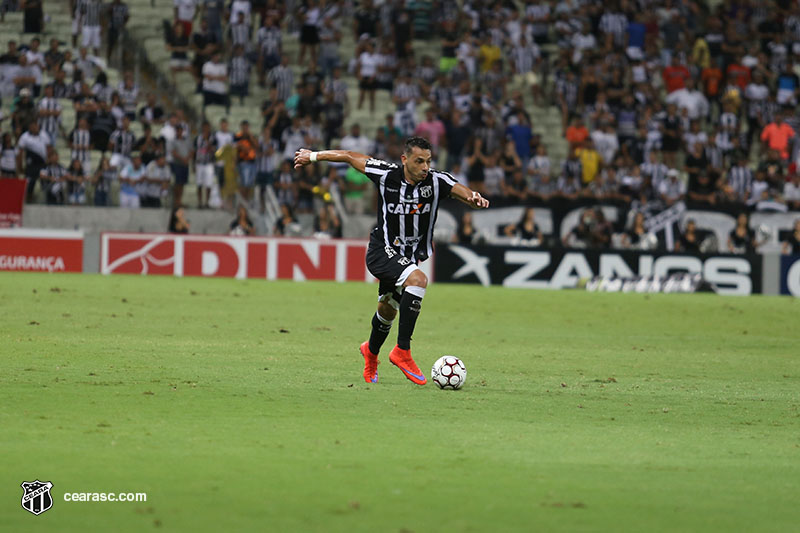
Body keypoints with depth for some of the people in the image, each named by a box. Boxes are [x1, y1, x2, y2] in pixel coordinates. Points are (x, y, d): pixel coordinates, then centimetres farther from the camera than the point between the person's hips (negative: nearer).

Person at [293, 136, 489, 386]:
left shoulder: (436, 181, -14)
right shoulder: (386, 175, -16)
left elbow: (462, 191, -27)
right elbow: (350, 157, -3)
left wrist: (474, 198, -51)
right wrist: (313, 156, 6)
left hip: (410, 256, 5)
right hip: (382, 251, -4)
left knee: (388, 310, 23)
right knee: (418, 280, -32)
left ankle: (371, 351, 55)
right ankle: (402, 351, -27)